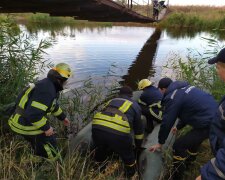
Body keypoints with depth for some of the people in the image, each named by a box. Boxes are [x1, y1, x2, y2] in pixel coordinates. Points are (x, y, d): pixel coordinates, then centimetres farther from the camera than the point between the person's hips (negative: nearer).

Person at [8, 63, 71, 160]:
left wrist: (62, 117, 27)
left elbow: (53, 104, 19)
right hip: (27, 125, -10)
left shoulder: (48, 84, 4)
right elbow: (33, 114, -33)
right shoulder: (47, 90, -29)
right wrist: (46, 127, -21)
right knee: (49, 145, 5)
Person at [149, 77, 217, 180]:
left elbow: (167, 122, -9)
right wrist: (178, 127, 39)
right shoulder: (185, 88, 15)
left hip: (207, 123, -10)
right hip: (215, 117, 10)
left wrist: (160, 142, 5)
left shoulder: (172, 97, -13)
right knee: (193, 139, 31)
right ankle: (188, 162, 54)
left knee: (179, 146, -1)